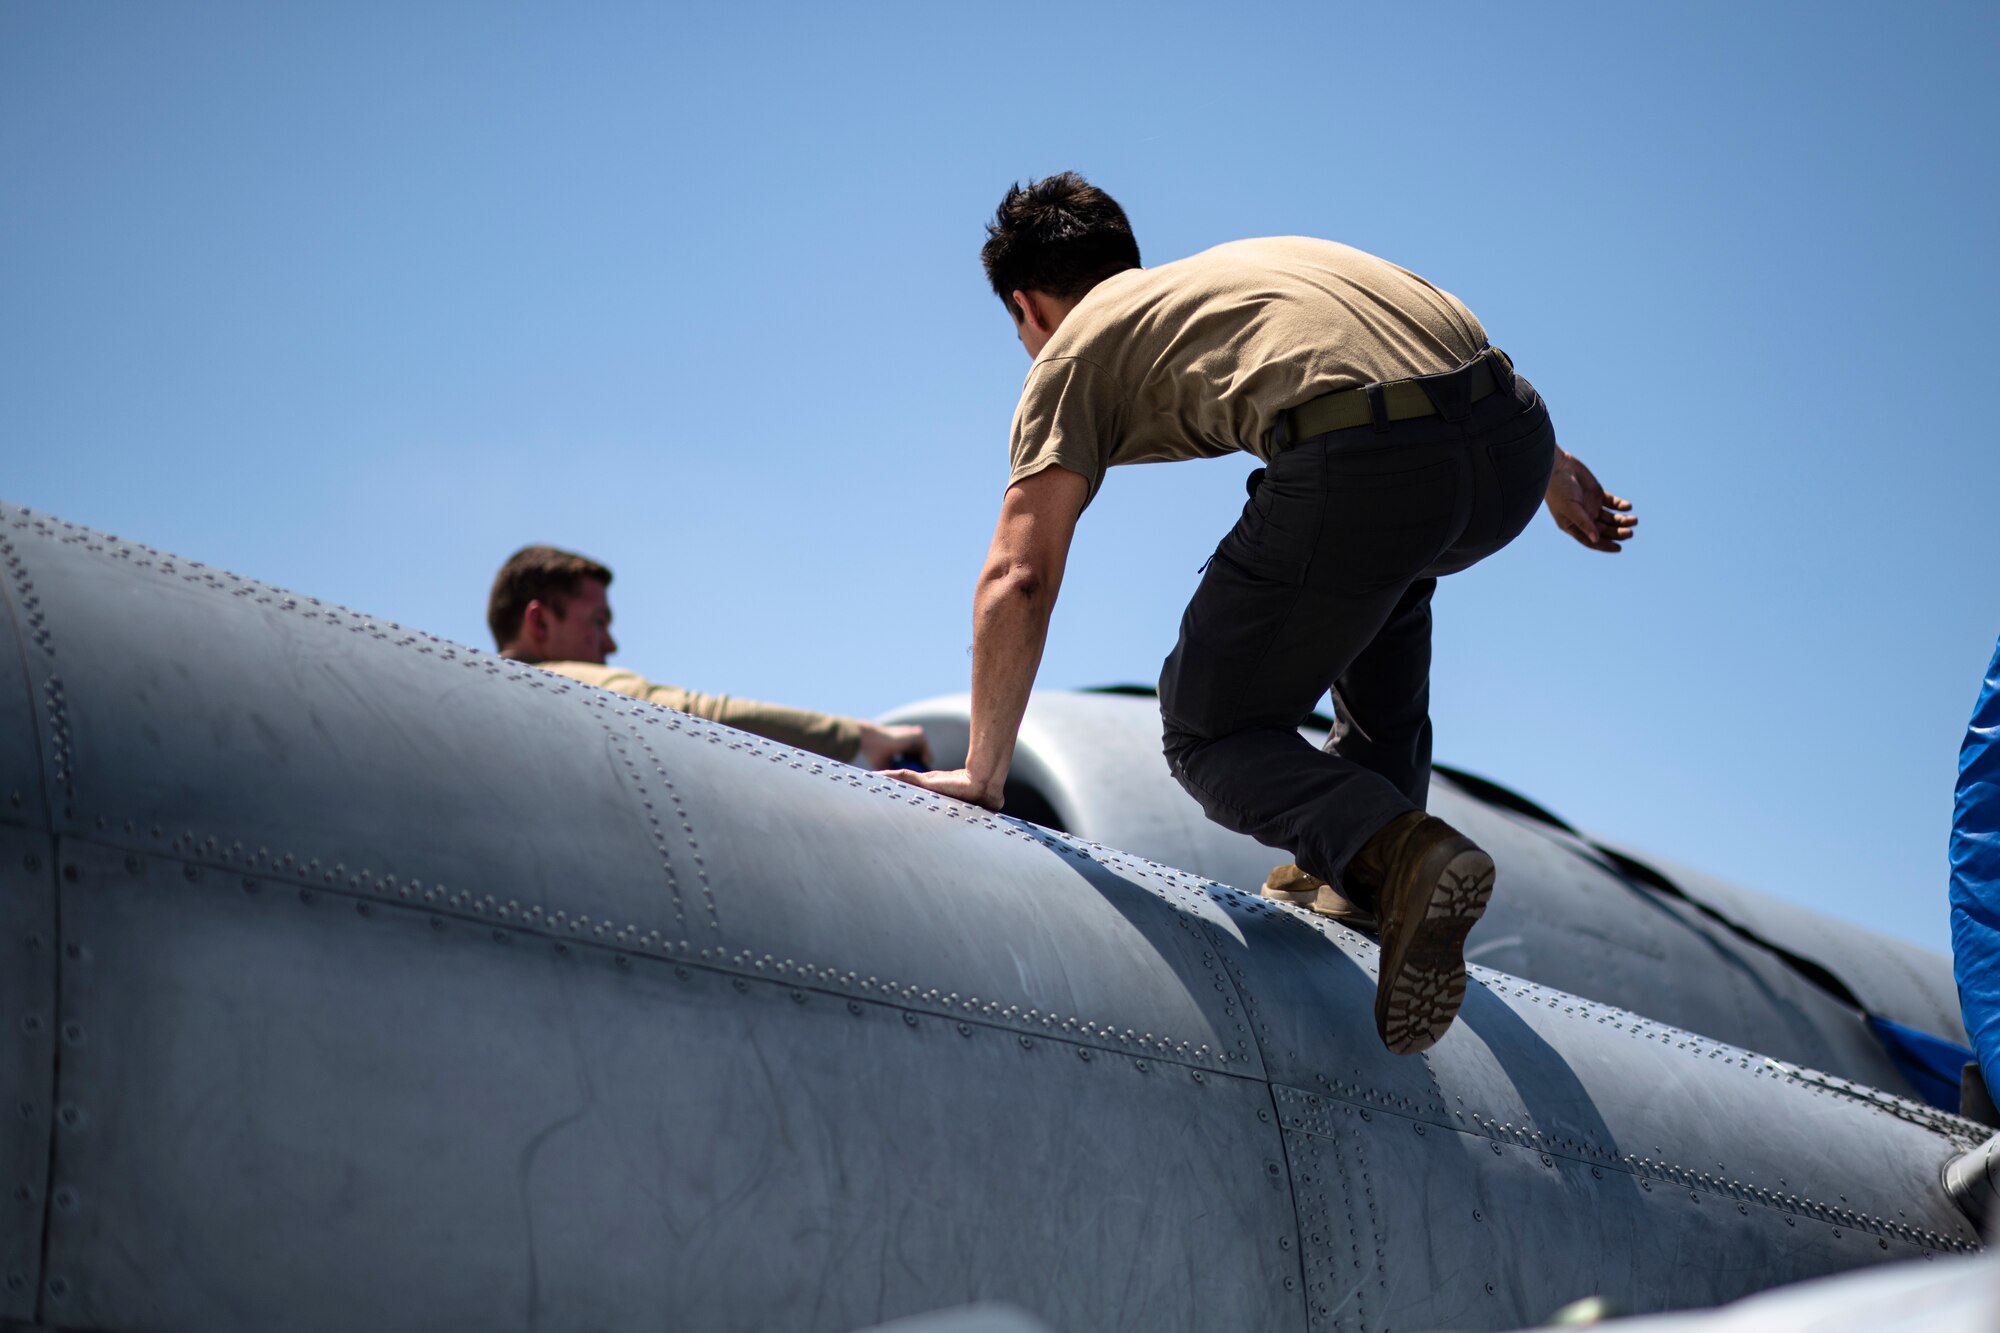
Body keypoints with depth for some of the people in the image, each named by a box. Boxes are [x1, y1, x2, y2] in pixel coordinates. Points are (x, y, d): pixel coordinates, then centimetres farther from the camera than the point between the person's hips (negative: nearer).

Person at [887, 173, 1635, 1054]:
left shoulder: (1072, 353, 19)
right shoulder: (1250, 261, 37)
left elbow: (1018, 579, 7)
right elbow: (1436, 337, 38)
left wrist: (981, 774, 13)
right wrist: (1548, 467, 48)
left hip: (1361, 472, -6)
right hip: (1512, 438, 7)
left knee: (1210, 733, 14)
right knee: (1386, 572, 40)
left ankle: (1396, 858, -13)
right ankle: (1369, 844, 35)